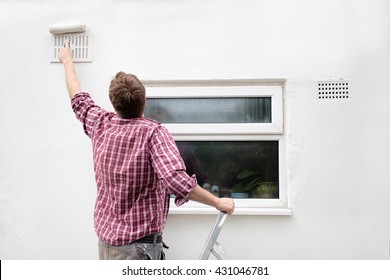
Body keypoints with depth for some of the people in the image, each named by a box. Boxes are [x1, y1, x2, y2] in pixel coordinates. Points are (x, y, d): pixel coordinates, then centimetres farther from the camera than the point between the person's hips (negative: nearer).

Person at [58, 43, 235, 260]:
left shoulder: (101, 126, -3)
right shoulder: (153, 132, -21)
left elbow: (79, 99, 16)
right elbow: (178, 182, -32)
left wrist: (68, 60, 32)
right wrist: (218, 202, -19)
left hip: (105, 239, 7)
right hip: (139, 244, -6)